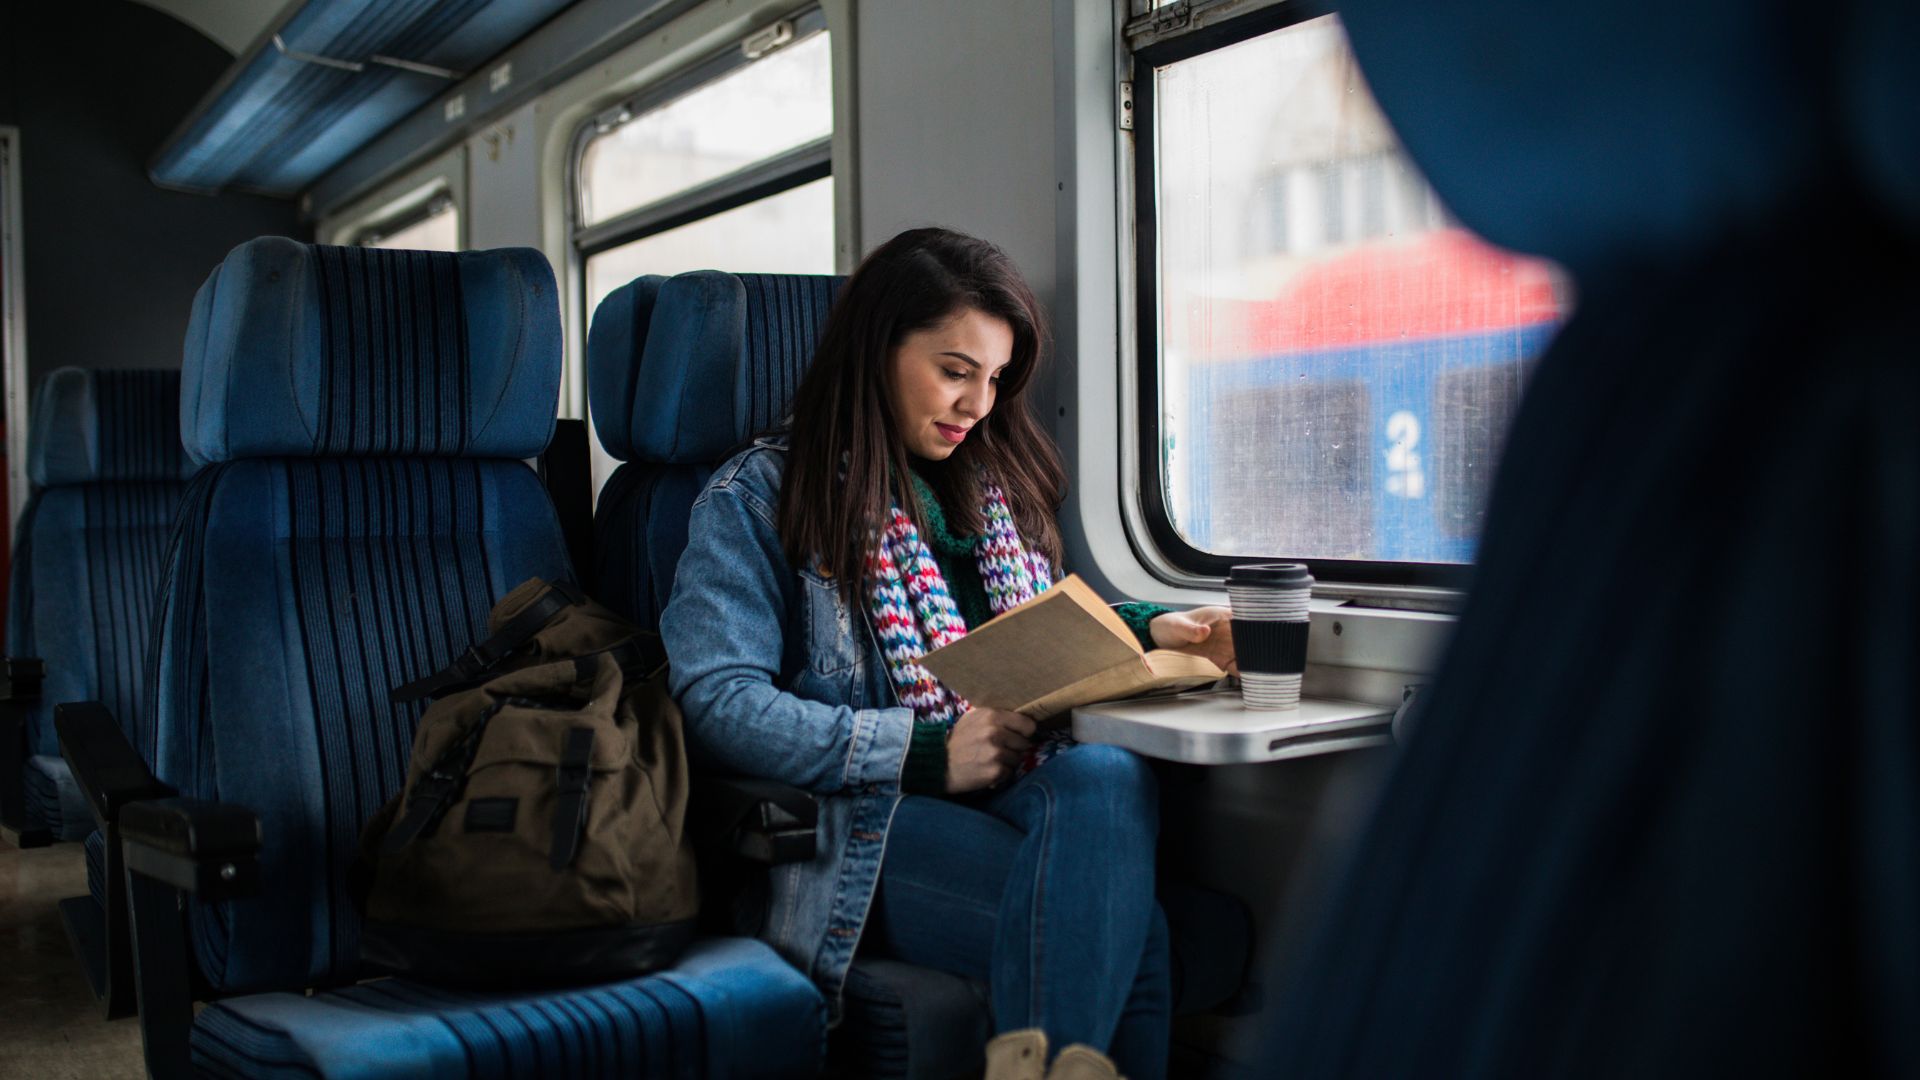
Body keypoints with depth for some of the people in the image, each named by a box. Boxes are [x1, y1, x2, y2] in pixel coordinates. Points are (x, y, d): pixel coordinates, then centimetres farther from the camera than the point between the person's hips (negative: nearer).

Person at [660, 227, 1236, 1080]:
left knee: (1107, 776, -34)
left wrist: (1146, 630, 9)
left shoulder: (995, 484, 24)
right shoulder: (759, 495, 4)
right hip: (865, 815, -5)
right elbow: (715, 703, -9)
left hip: (1019, 790, 6)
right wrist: (924, 754, -16)